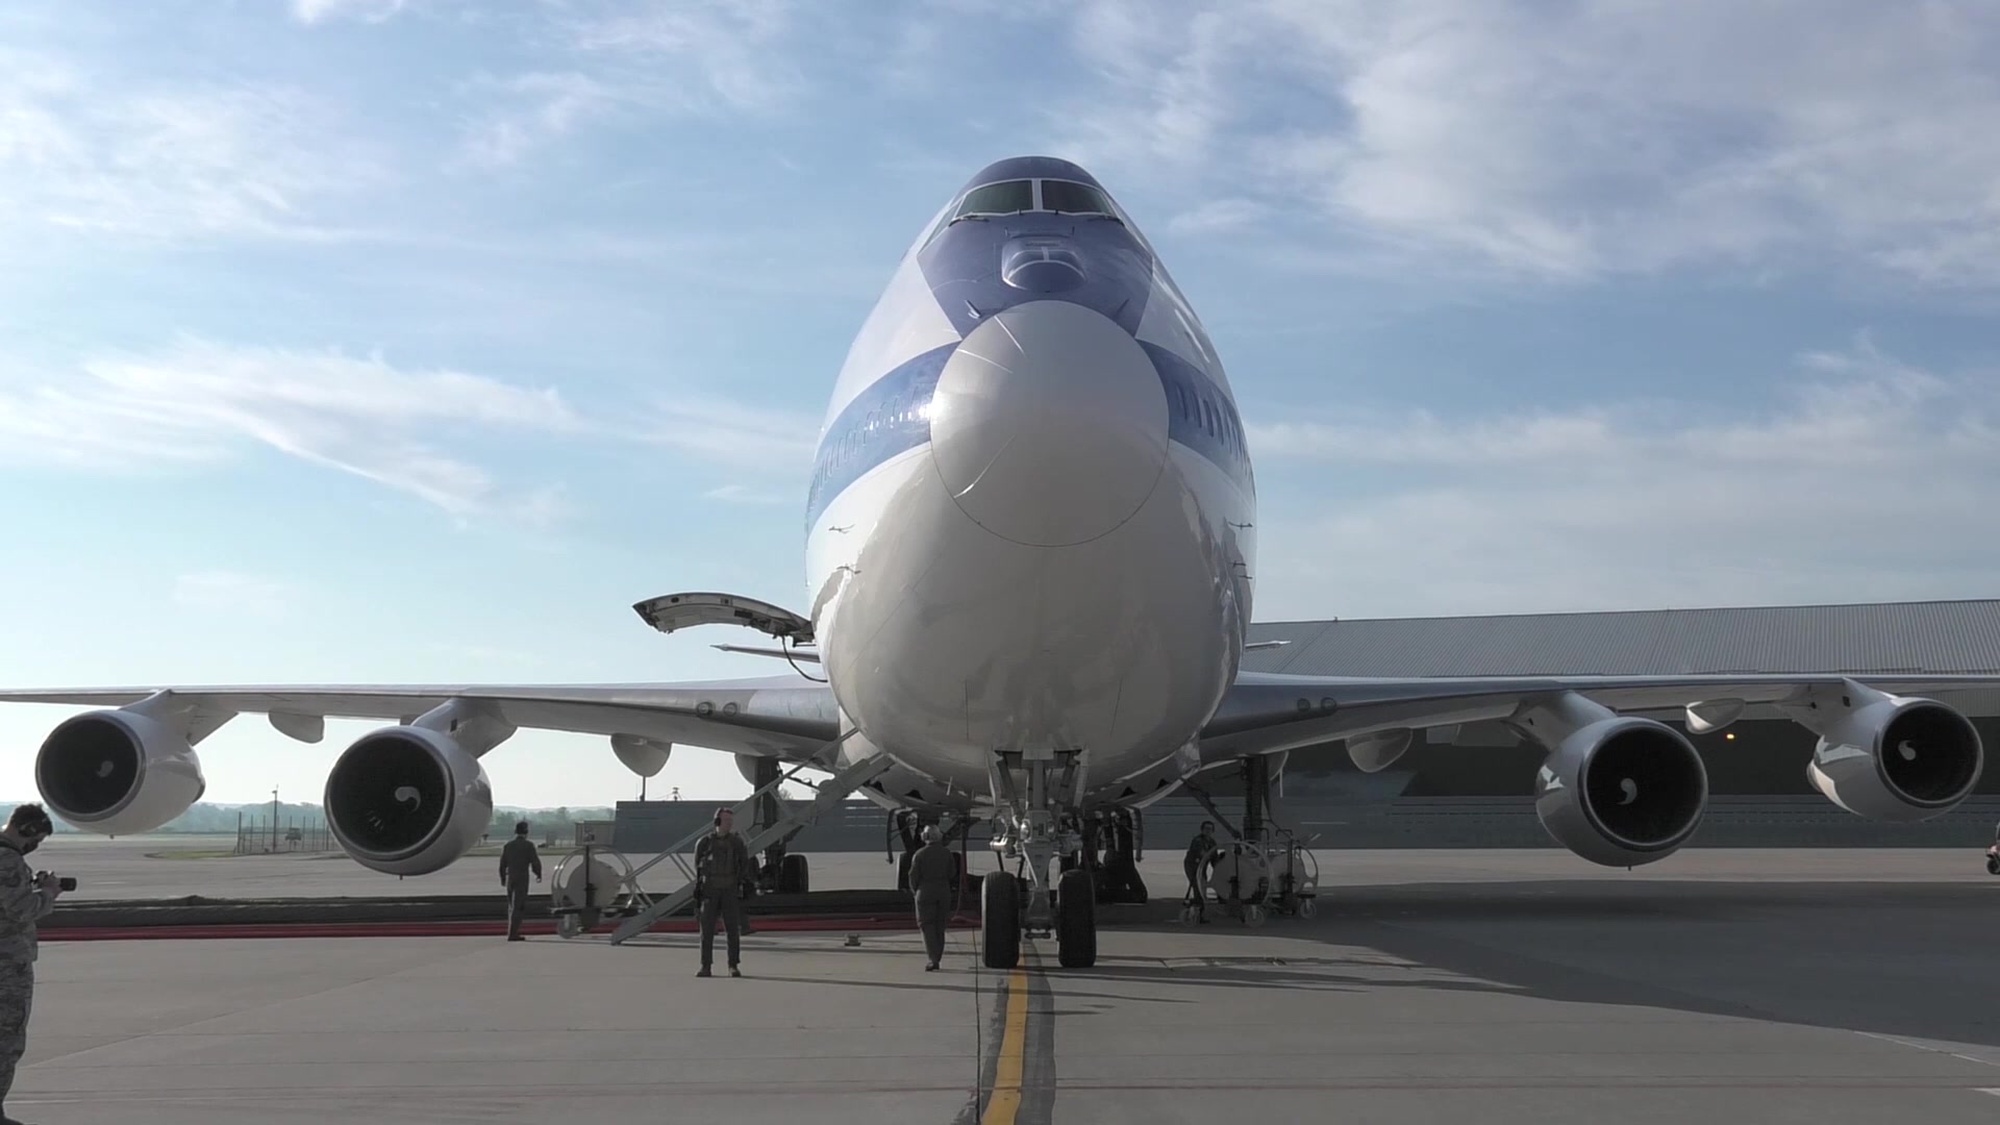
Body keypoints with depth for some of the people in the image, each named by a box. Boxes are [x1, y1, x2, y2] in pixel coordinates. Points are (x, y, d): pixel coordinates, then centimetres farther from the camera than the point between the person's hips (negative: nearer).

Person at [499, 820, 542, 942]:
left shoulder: (508, 845, 9)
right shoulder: (528, 845, -6)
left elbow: (502, 864, 11)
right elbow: (535, 862, -8)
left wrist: (503, 878, 23)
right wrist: (538, 875, 9)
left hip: (510, 878, 5)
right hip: (522, 878, -5)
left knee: (512, 906, 16)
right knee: (518, 907, -5)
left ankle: (513, 932, 18)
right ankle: (512, 934, -11)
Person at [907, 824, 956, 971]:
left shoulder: (919, 854, -10)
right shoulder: (946, 853, -1)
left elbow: (913, 875, -7)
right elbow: (952, 872, 3)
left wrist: (914, 890, 10)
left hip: (925, 893, -3)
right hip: (944, 892, 3)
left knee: (927, 926, -1)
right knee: (940, 926, 13)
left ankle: (933, 959, -12)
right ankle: (937, 957, 17)